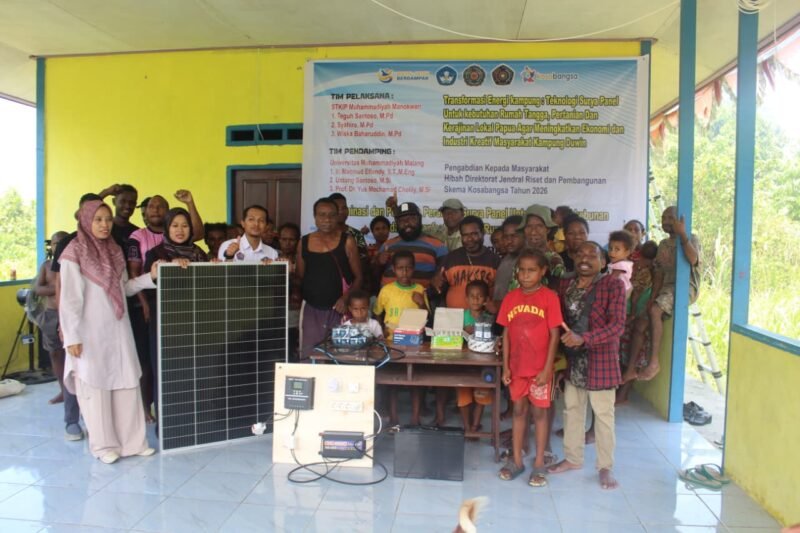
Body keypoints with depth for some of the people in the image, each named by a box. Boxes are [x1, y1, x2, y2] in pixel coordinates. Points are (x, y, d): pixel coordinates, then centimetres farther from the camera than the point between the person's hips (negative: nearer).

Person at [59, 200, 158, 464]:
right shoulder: (74, 253, -9)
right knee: (95, 385, 4)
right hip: (91, 332, -6)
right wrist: (72, 336, -14)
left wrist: (150, 277, -1)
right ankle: (104, 444, 17)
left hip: (118, 328, 6)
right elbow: (70, 298, -11)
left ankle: (132, 441, 16)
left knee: (127, 382, 6)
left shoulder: (114, 250, 10)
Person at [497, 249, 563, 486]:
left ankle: (539, 464, 18)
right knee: (519, 411, 13)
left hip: (539, 367, -3)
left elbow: (554, 335, -9)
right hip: (517, 366, 3)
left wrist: (547, 369, -12)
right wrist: (505, 366, 1)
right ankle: (516, 461, 23)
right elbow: (506, 334, 5)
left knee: (539, 412, 7)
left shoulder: (549, 297, -9)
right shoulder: (510, 298, 2)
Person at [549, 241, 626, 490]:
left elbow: (617, 325, -18)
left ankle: (605, 466, 20)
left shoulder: (613, 285, -11)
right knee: (572, 409, 15)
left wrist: (583, 338, -28)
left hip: (600, 359, -5)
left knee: (603, 413, 5)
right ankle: (573, 458, 32)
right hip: (572, 359, 5)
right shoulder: (565, 285, 6)